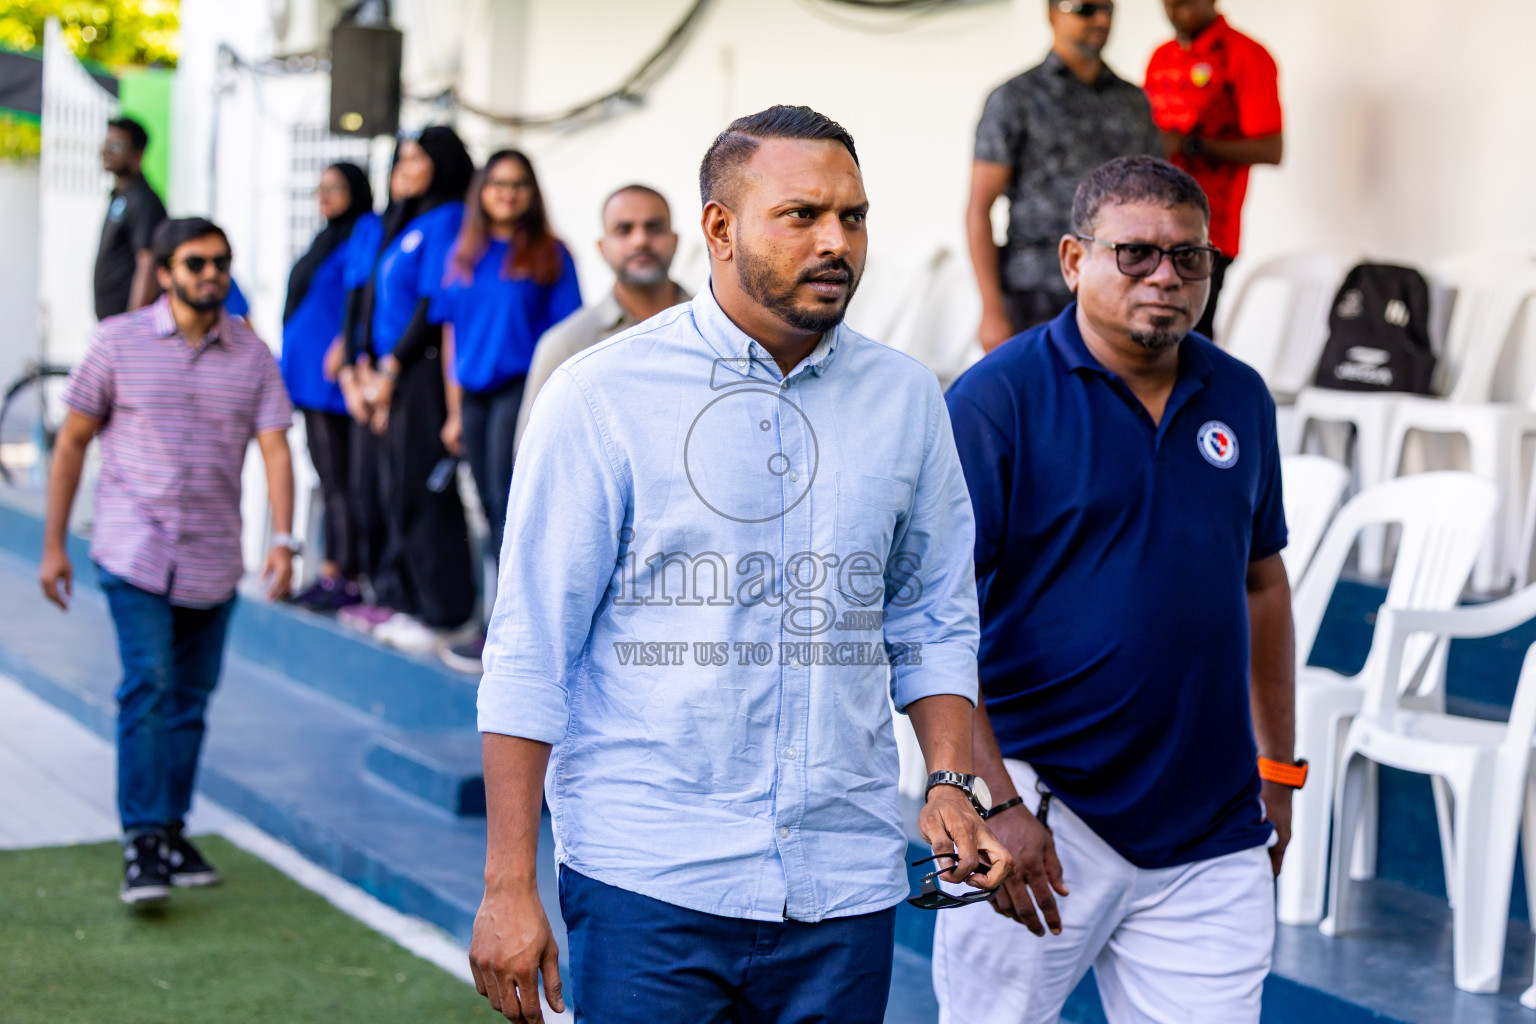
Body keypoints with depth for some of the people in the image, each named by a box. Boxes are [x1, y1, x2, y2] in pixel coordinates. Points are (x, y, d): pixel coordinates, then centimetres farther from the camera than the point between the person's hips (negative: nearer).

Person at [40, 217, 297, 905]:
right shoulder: (119, 342, -2)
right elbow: (71, 442, 3)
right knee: (147, 687, -14)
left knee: (190, 698, 10)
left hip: (213, 562, 3)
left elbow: (275, 449, -2)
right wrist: (53, 545, 1)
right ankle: (142, 845, -11)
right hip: (135, 553, -3)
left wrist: (282, 541, -16)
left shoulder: (252, 354, 3)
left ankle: (171, 832, 23)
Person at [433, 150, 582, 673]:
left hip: (521, 389, -5)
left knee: (508, 505, -10)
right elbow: (452, 332, 15)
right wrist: (455, 410, 12)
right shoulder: (464, 254, 13)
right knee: (492, 507, 8)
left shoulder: (548, 253, 0)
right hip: (475, 393, 5)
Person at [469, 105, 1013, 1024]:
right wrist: (510, 886, -8)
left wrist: (952, 784, 1)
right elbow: (530, 652, -6)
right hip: (649, 878, -4)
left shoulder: (906, 397, 7)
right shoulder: (602, 395, -5)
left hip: (846, 884, 4)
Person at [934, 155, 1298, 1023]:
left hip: (1210, 831, 4)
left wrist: (1278, 771, 18)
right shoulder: (997, 399, -9)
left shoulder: (1240, 398, 8)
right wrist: (995, 802, -17)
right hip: (1045, 809, -4)